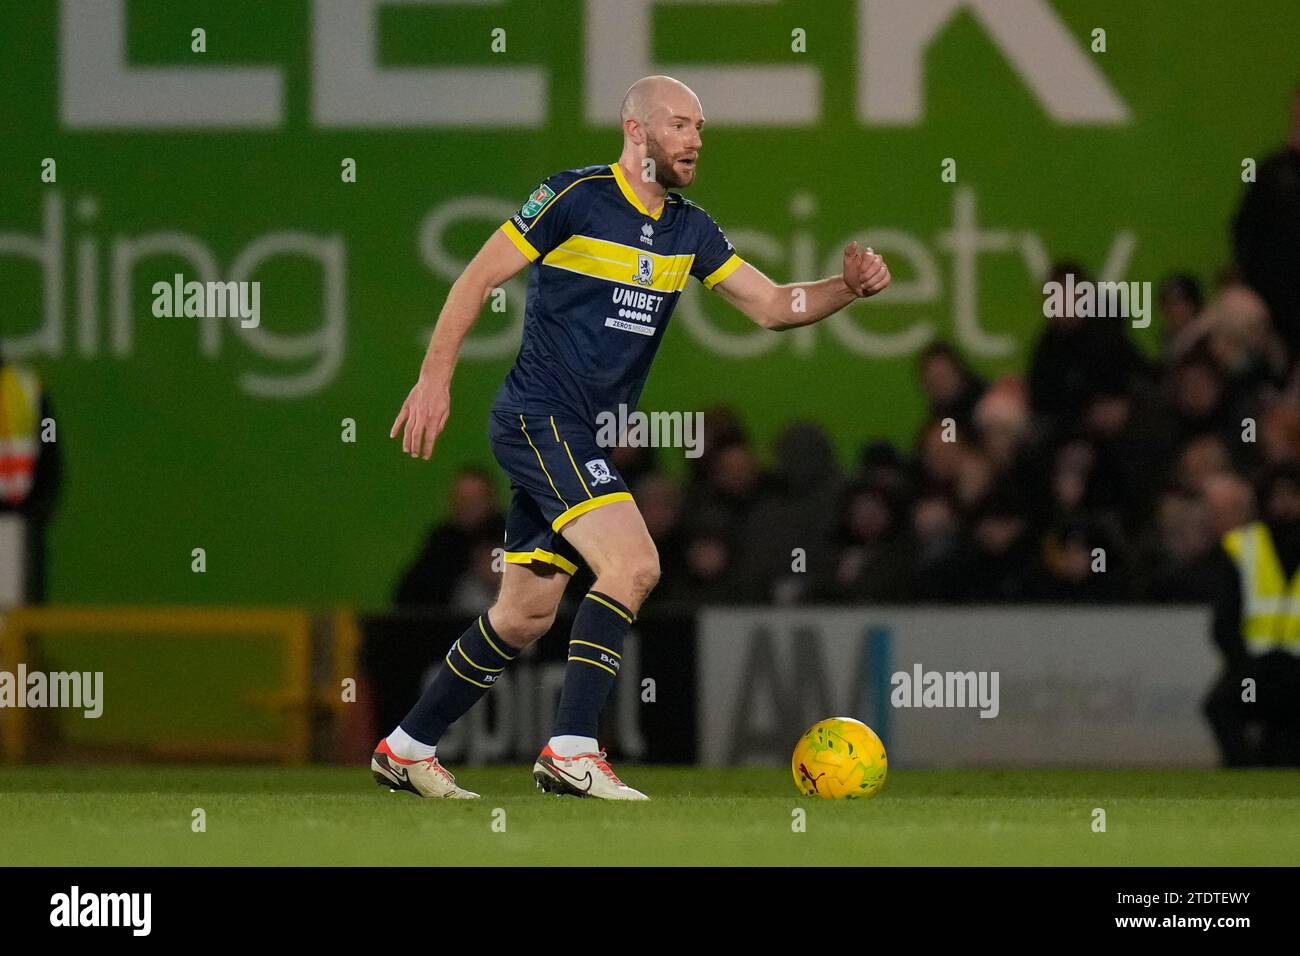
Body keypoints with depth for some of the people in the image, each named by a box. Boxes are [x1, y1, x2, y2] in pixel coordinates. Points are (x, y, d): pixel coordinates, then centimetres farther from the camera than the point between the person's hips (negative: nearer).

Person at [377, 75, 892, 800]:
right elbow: (477, 279, -8)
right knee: (633, 564, -22)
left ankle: (408, 747, 23)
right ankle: (572, 749, -22)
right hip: (539, 415, -9)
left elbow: (773, 305, 11)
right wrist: (436, 379, -13)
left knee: (525, 616, 12)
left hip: (581, 438, 9)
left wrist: (850, 287, -7)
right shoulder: (576, 197, -10)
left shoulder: (688, 230, 11)